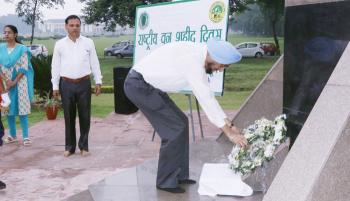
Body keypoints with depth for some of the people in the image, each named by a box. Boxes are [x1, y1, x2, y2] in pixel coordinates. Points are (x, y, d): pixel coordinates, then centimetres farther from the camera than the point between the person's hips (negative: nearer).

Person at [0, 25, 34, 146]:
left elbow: (24, 68, -9)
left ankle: (25, 136, -3)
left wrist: (14, 82, -13)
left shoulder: (22, 48, -5)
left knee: (22, 108, -5)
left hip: (19, 82, -4)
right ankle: (13, 135, 18)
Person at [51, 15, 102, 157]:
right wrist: (55, 86, 2)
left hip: (84, 83, 0)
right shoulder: (60, 44, 4)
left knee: (84, 116, 5)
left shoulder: (88, 43, 4)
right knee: (69, 117, 6)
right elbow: (55, 66, 5)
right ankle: (70, 147, 16)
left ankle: (84, 146, 16)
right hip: (66, 84, 0)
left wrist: (98, 82, 2)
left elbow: (95, 63, 6)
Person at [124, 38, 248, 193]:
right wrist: (229, 132, -21)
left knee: (181, 122, 10)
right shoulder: (192, 60, -25)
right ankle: (166, 181, 4)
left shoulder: (200, 58, 5)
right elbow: (205, 99, -26)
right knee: (175, 128, -9)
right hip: (138, 84, -10)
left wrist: (229, 124, 9)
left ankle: (179, 175, 18)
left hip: (148, 84, 10)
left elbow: (208, 96, 11)